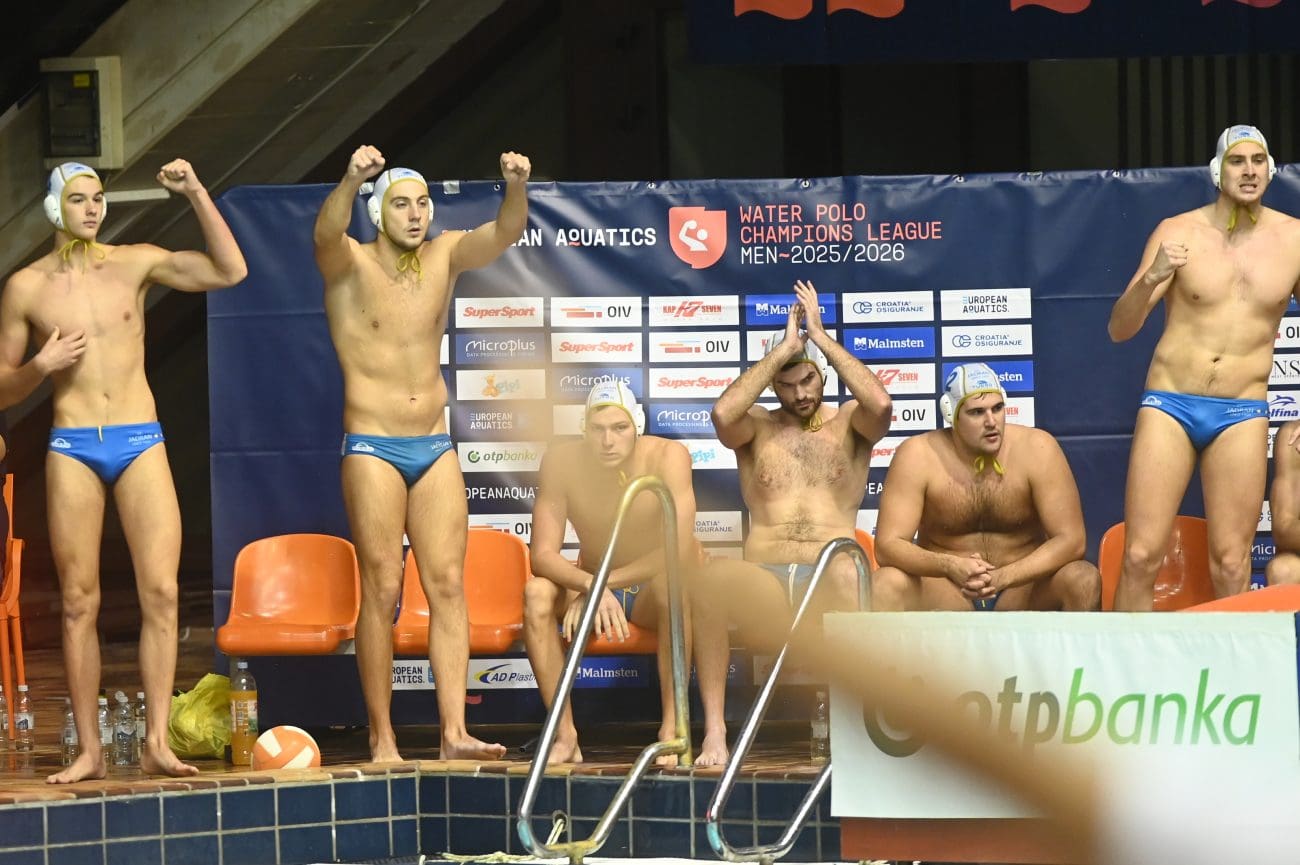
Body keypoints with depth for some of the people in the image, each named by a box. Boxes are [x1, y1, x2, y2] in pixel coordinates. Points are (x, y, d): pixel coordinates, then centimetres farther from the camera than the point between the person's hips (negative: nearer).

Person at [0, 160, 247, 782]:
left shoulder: (134, 263, 7)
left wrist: (196, 193, -6)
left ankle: (157, 743, -9)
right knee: (79, 601, -1)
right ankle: (89, 750, 3)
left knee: (161, 592, -10)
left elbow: (229, 271, -2)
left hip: (140, 443, 0)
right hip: (72, 449, 0)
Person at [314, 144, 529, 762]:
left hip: (435, 447, 4)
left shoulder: (445, 258, 7)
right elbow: (326, 232, -26)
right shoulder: (350, 264, -4)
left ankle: (454, 731, -8)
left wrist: (516, 186, -29)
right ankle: (381, 739, -4)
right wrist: (352, 179, -47)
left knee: (448, 585, -3)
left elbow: (505, 231, -7)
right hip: (372, 448, -4)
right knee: (382, 589, -6)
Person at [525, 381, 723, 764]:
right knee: (536, 592, -28)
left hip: (651, 592, -2)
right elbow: (543, 555, -18)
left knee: (671, 586, -37)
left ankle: (671, 729, -32)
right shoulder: (561, 462, -15)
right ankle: (564, 735, -25)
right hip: (591, 587, 2)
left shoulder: (667, 456, -21)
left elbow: (679, 552, -29)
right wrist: (590, 586, -39)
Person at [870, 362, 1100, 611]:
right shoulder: (917, 456, -13)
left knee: (1085, 580, -28)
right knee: (883, 585, -29)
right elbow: (888, 546, -16)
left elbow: (1071, 541, -15)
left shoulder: (1036, 449, -12)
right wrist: (951, 567, -37)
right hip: (943, 594, 0)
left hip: (1024, 587, 0)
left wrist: (1003, 577, -32)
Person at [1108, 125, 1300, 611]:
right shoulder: (1178, 233, -1)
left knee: (1231, 565, -3)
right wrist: (1151, 279, -20)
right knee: (1141, 557, -8)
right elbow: (1119, 329, -3)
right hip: (1169, 405, -1)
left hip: (1242, 413, 1)